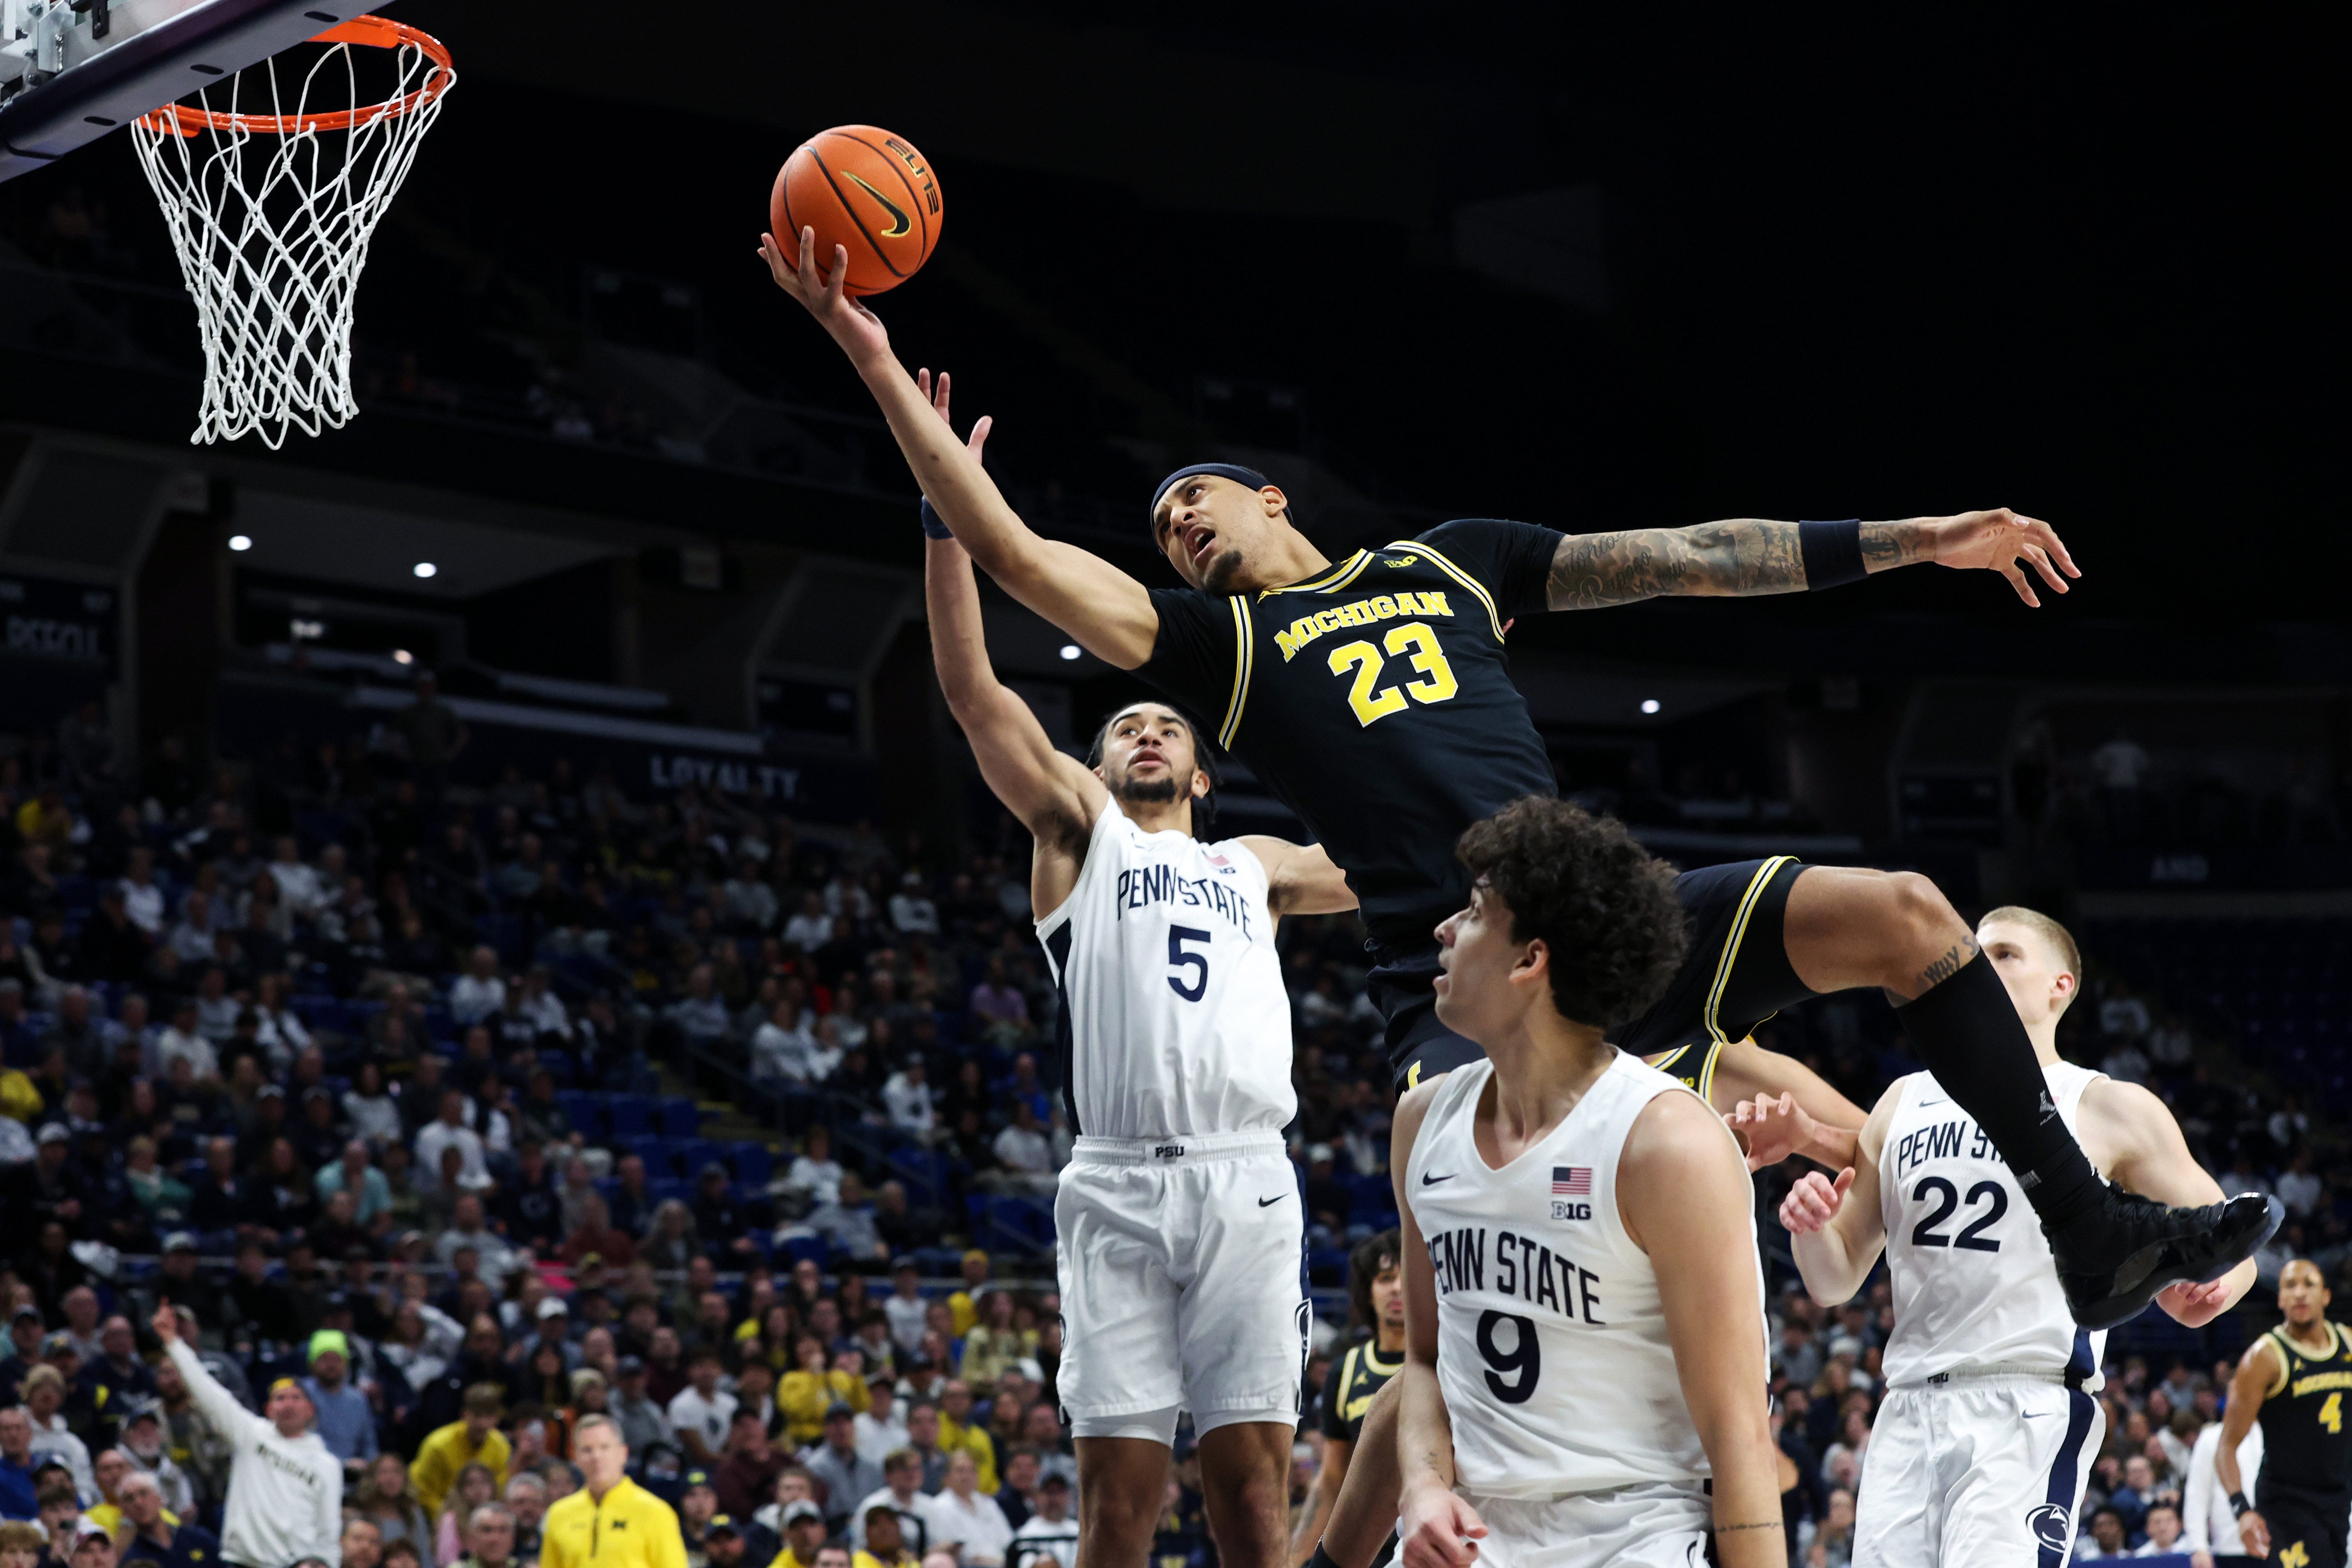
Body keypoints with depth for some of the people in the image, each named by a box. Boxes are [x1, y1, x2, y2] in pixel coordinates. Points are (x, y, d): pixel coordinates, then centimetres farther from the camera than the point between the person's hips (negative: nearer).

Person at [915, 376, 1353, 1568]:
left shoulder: (1256, 866, 27)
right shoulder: (1079, 831, 18)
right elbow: (971, 687, 7)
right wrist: (948, 511, -1)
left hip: (1246, 1179, 2)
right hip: (1119, 1184, -2)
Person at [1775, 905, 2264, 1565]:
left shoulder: (2109, 1108, 4)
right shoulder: (1906, 1102, 17)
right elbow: (1835, 1282, 19)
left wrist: (2206, 1291, -18)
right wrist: (1810, 1227, -4)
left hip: (2029, 1412, -5)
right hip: (1908, 1413, 5)